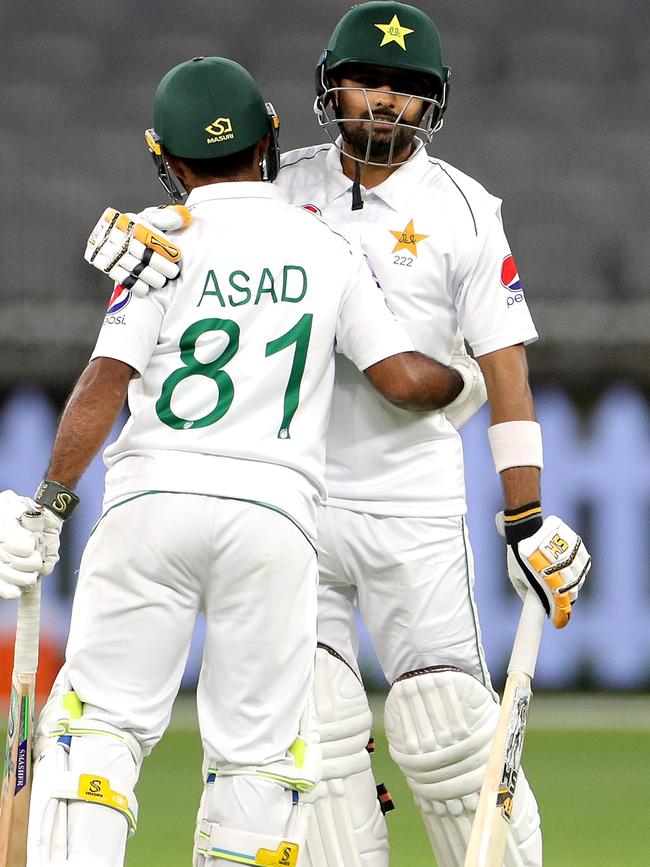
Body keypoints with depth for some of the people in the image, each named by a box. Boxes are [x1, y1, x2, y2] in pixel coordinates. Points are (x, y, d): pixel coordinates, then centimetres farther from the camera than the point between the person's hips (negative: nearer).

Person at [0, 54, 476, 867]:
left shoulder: (169, 244, 2)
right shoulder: (328, 251, 9)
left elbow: (106, 380, -6)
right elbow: (404, 380, 4)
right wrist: (467, 377, 26)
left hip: (155, 499, -2)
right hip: (275, 511, 2)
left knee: (98, 720, 2)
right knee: (256, 753, 7)